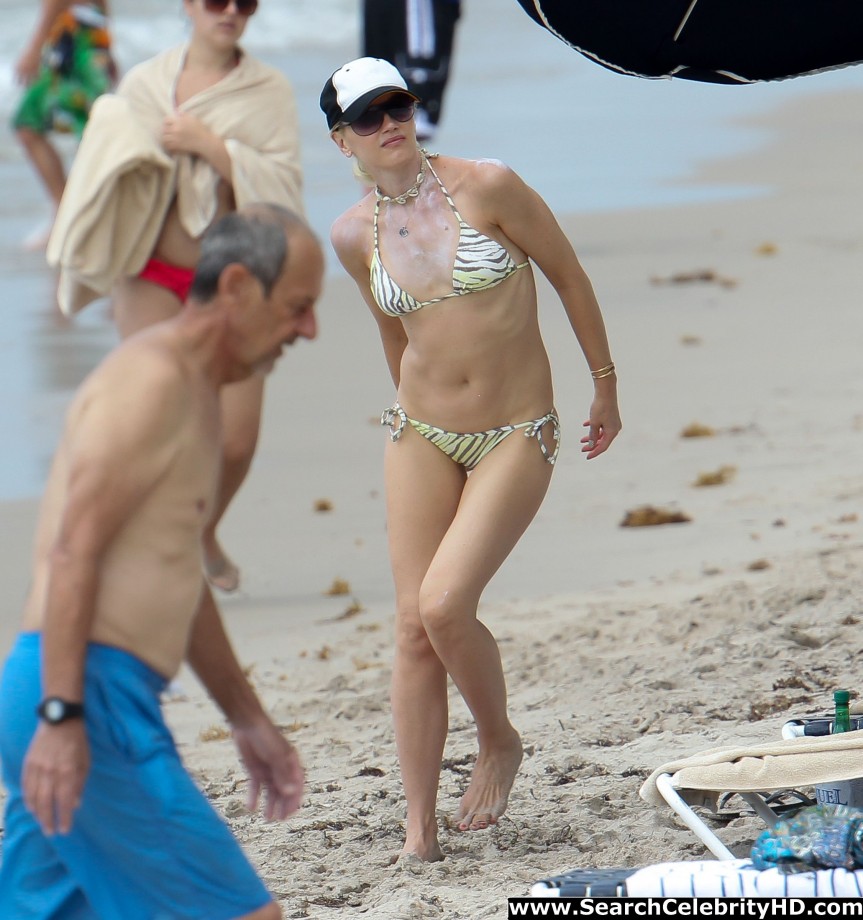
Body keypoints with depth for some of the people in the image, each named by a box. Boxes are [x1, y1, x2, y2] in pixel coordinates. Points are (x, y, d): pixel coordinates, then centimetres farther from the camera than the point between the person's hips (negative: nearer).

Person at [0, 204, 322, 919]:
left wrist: (247, 717, 32)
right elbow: (73, 551, -19)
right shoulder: (153, 378, -11)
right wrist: (61, 715, -25)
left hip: (74, 705, 10)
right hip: (88, 699, -10)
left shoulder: (196, 395, 21)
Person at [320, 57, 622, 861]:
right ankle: (419, 826, 4)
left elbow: (569, 277, -2)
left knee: (444, 605, -17)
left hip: (517, 434, -4)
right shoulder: (354, 235, -1)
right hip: (421, 434, 4)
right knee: (412, 627, -2)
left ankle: (499, 743, 12)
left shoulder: (485, 187, -14)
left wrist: (605, 386, 5)